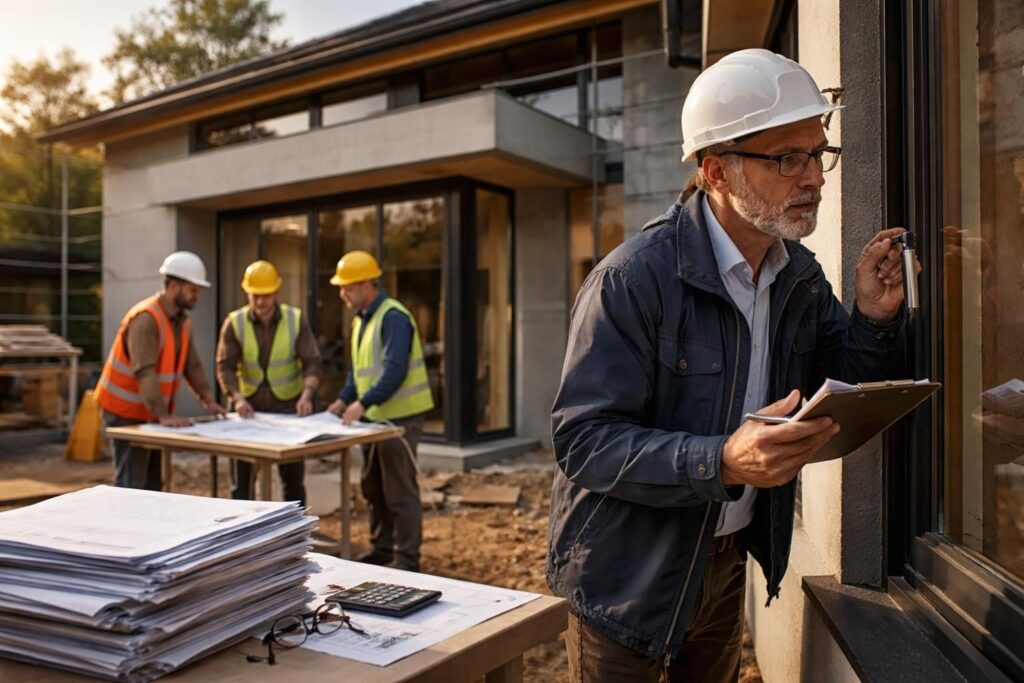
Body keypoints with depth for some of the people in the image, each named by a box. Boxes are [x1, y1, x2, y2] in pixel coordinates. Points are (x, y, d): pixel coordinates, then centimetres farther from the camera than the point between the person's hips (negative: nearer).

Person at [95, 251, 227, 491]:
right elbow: (144, 373, -30)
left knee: (153, 480, 13)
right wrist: (164, 415, -35)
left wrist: (208, 399, -3)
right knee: (131, 483, -6)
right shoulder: (146, 318, -23)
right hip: (126, 411, -9)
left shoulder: (183, 319, 5)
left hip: (152, 412, 9)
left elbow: (192, 364, 7)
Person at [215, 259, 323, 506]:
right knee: (242, 479, 6)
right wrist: (237, 398, -27)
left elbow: (313, 363, -11)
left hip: (288, 407, -1)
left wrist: (306, 395, -28)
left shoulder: (296, 319, -7)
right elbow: (225, 366, -10)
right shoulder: (234, 323, -6)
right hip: (249, 407, 1)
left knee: (293, 478, 6)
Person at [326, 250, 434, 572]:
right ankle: (381, 548, 30)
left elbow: (396, 371, -25)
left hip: (400, 416, -9)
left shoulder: (393, 317, -16)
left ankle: (407, 560, 8)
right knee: (373, 487, 16)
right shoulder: (361, 319, 13)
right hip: (375, 416, 9)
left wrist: (362, 403, -27)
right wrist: (343, 399, 8)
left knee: (400, 491, -2)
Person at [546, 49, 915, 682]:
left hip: (727, 560, 7)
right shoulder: (634, 278, -24)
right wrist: (721, 462, -38)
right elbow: (583, 439, -27)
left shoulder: (800, 274, -1)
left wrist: (875, 318, -12)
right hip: (631, 576, -6)